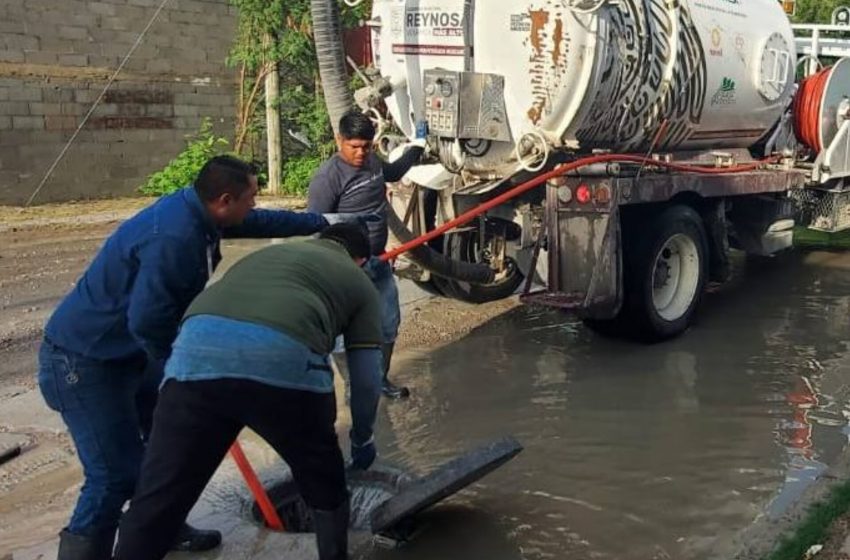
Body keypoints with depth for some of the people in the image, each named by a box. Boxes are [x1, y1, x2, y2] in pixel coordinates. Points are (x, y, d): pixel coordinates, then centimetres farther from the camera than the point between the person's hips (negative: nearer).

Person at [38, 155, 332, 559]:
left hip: (129, 351, 10)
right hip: (82, 362, -10)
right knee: (117, 474, -11)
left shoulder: (195, 210, -1)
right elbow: (147, 321, -33)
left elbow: (262, 223, 16)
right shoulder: (172, 238, -32)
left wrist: (321, 222, 26)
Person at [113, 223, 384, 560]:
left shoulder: (268, 253, 40)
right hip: (285, 357, -3)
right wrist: (362, 439, 42)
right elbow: (366, 380, 23)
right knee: (326, 492, 24)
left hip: (197, 347, 3)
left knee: (155, 506, 12)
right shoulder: (359, 282, 28)